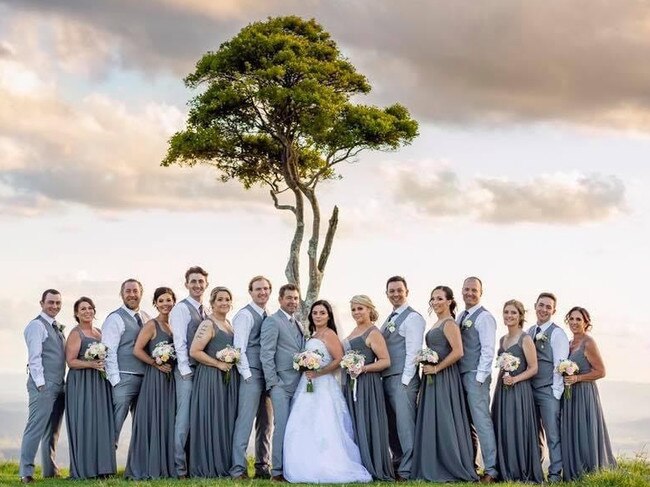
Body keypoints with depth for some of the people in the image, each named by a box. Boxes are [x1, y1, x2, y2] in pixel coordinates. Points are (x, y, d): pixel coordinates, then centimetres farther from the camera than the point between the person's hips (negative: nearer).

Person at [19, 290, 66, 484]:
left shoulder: (58, 327, 20)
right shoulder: (37, 325, -5)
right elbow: (34, 357, -12)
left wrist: (63, 383, 13)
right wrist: (41, 384, -16)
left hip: (58, 385, 8)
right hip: (43, 385, -8)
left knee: (53, 431, 10)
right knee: (36, 428, -10)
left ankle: (50, 471, 14)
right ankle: (26, 473, -9)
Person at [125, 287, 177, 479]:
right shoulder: (151, 325, -6)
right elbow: (137, 350, -13)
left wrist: (174, 365, 4)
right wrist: (157, 364, -13)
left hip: (171, 378, 6)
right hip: (155, 377, -6)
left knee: (168, 420, 8)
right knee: (153, 420, -4)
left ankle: (167, 466, 13)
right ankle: (149, 468, 1)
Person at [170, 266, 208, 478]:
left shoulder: (204, 311, 17)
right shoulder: (181, 309, -6)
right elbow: (179, 342, -12)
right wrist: (186, 371, -15)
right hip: (187, 370, -7)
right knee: (184, 419, -7)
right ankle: (180, 468, -3)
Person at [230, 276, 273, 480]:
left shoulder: (268, 317, 17)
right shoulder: (245, 315, -6)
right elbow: (239, 347, -11)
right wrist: (247, 375, -15)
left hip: (268, 376, 8)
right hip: (252, 375, -8)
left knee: (266, 423, 10)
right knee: (245, 421, -9)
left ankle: (263, 466, 17)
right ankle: (238, 468, -6)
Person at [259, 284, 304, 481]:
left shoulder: (298, 325, 21)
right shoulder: (272, 321, -3)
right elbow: (266, 355, -9)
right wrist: (273, 382, -13)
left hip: (298, 384, 7)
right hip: (281, 383, -7)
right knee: (282, 426, -8)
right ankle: (278, 471, -3)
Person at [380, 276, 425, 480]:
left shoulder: (413, 318, -6)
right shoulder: (389, 319, 19)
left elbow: (413, 352, -13)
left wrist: (405, 381, -16)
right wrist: (382, 378, 11)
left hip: (403, 378, -8)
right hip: (386, 378, 8)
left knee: (405, 424, -8)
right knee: (391, 425, 10)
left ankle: (407, 470, -5)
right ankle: (397, 464, 18)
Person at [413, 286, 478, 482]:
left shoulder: (449, 324, -11)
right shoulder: (437, 324, 17)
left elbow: (458, 352, -22)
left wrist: (436, 368, -18)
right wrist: (427, 367, 10)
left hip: (444, 378, -10)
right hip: (432, 378, 10)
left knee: (444, 421, -7)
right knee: (432, 423, 9)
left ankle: (453, 469, 0)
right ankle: (435, 469, 12)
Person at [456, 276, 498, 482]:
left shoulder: (484, 317, -7)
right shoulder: (461, 317, 17)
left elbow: (487, 350, -12)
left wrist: (479, 378, -15)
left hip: (476, 375, -8)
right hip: (460, 374, 8)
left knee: (481, 421, -10)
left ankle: (491, 469, -7)